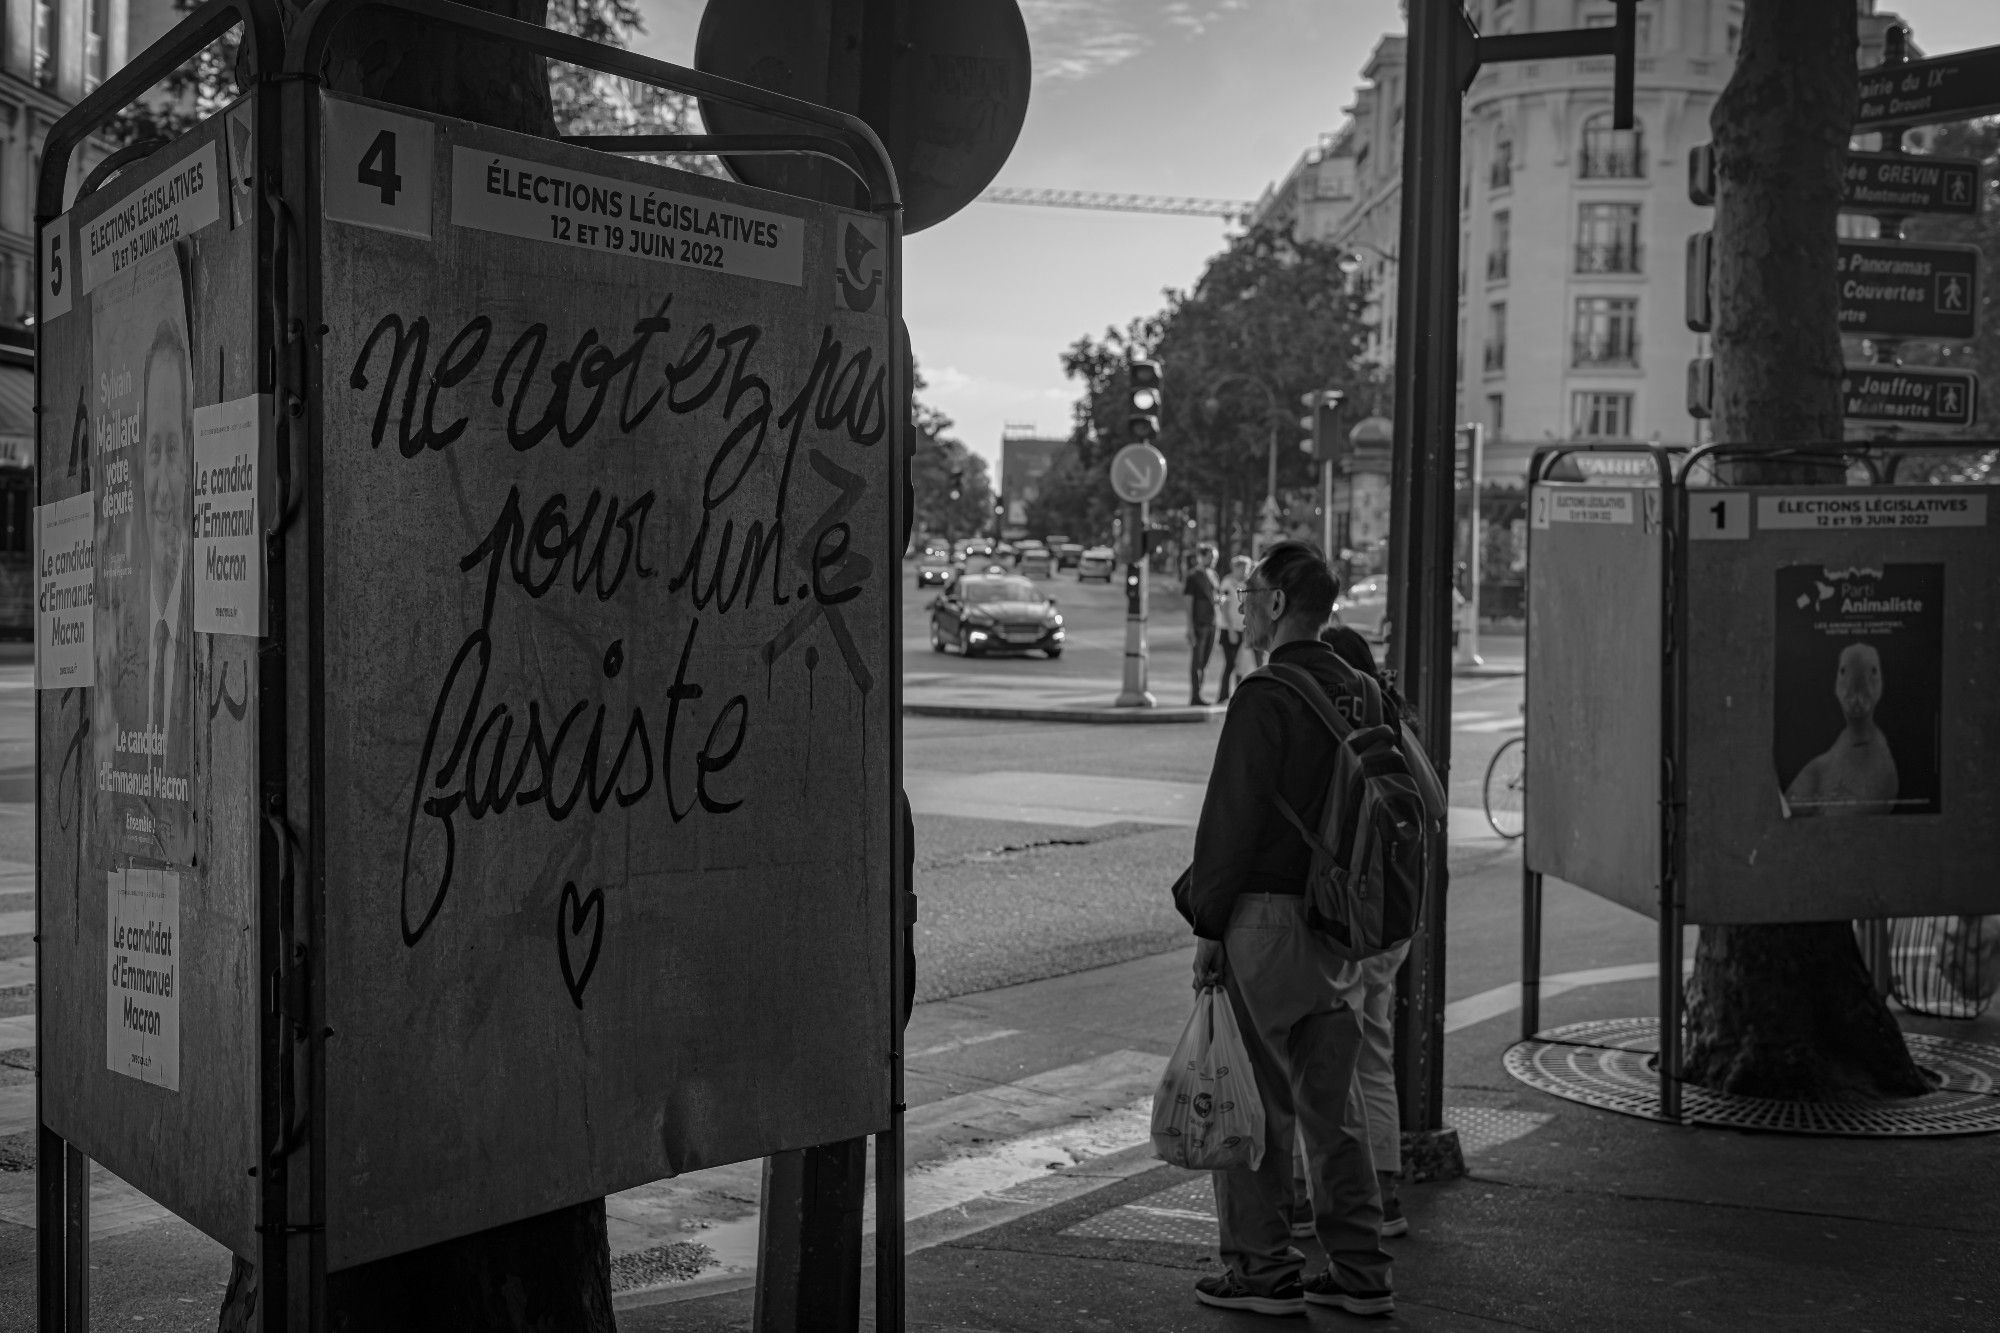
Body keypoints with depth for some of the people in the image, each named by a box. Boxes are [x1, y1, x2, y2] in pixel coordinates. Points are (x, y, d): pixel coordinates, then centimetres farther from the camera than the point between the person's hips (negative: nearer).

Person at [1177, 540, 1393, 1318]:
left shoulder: (1266, 698, -14)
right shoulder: (1357, 695, 9)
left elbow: (1231, 820, -16)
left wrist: (1207, 926, -8)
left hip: (1266, 918, -8)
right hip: (1339, 925, 8)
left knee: (1251, 1104, 4)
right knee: (1328, 1103, 14)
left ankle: (1262, 1269, 10)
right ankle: (1360, 1273, 19)